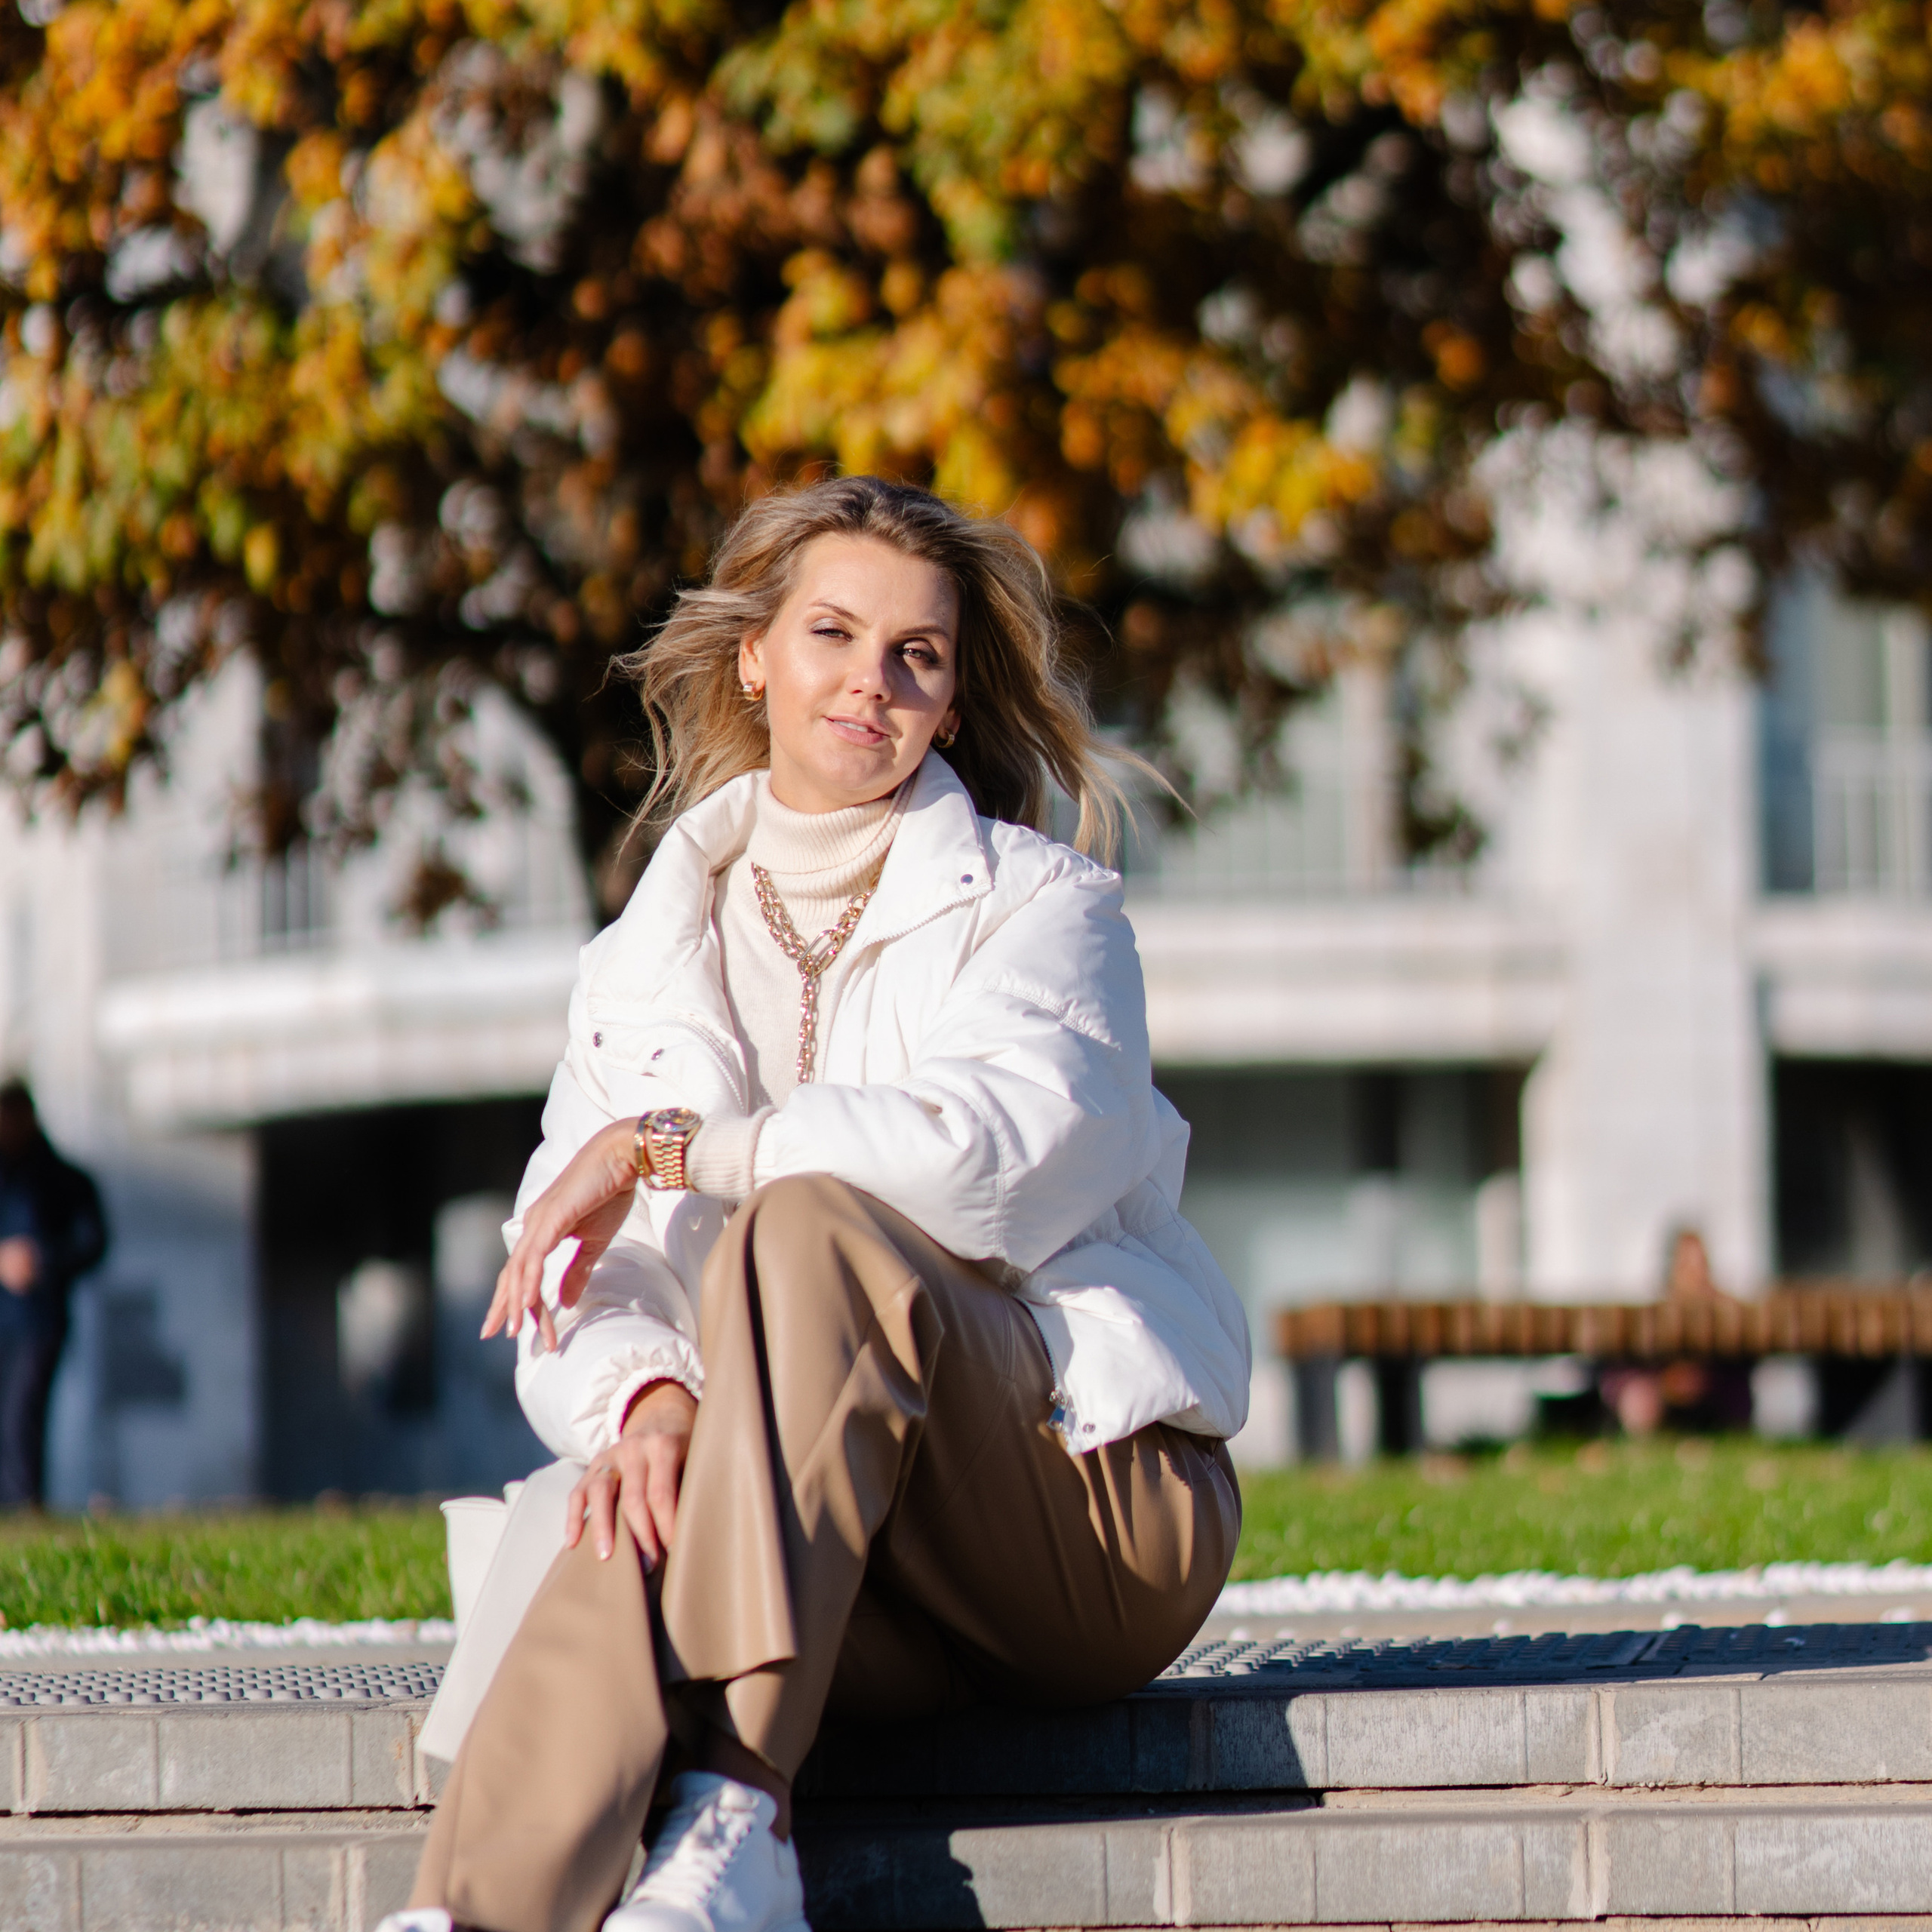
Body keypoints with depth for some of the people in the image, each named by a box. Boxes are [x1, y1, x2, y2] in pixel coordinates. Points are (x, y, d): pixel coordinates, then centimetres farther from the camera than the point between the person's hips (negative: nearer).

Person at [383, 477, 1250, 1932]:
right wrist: (643, 1400, -19)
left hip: (1100, 1507, -3)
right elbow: (571, 1273, 5)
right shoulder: (650, 955, 17)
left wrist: (663, 1148, -16)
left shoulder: (1040, 910, 4)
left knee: (808, 1229, -30)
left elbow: (994, 1153, -18)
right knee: (643, 1515, -33)